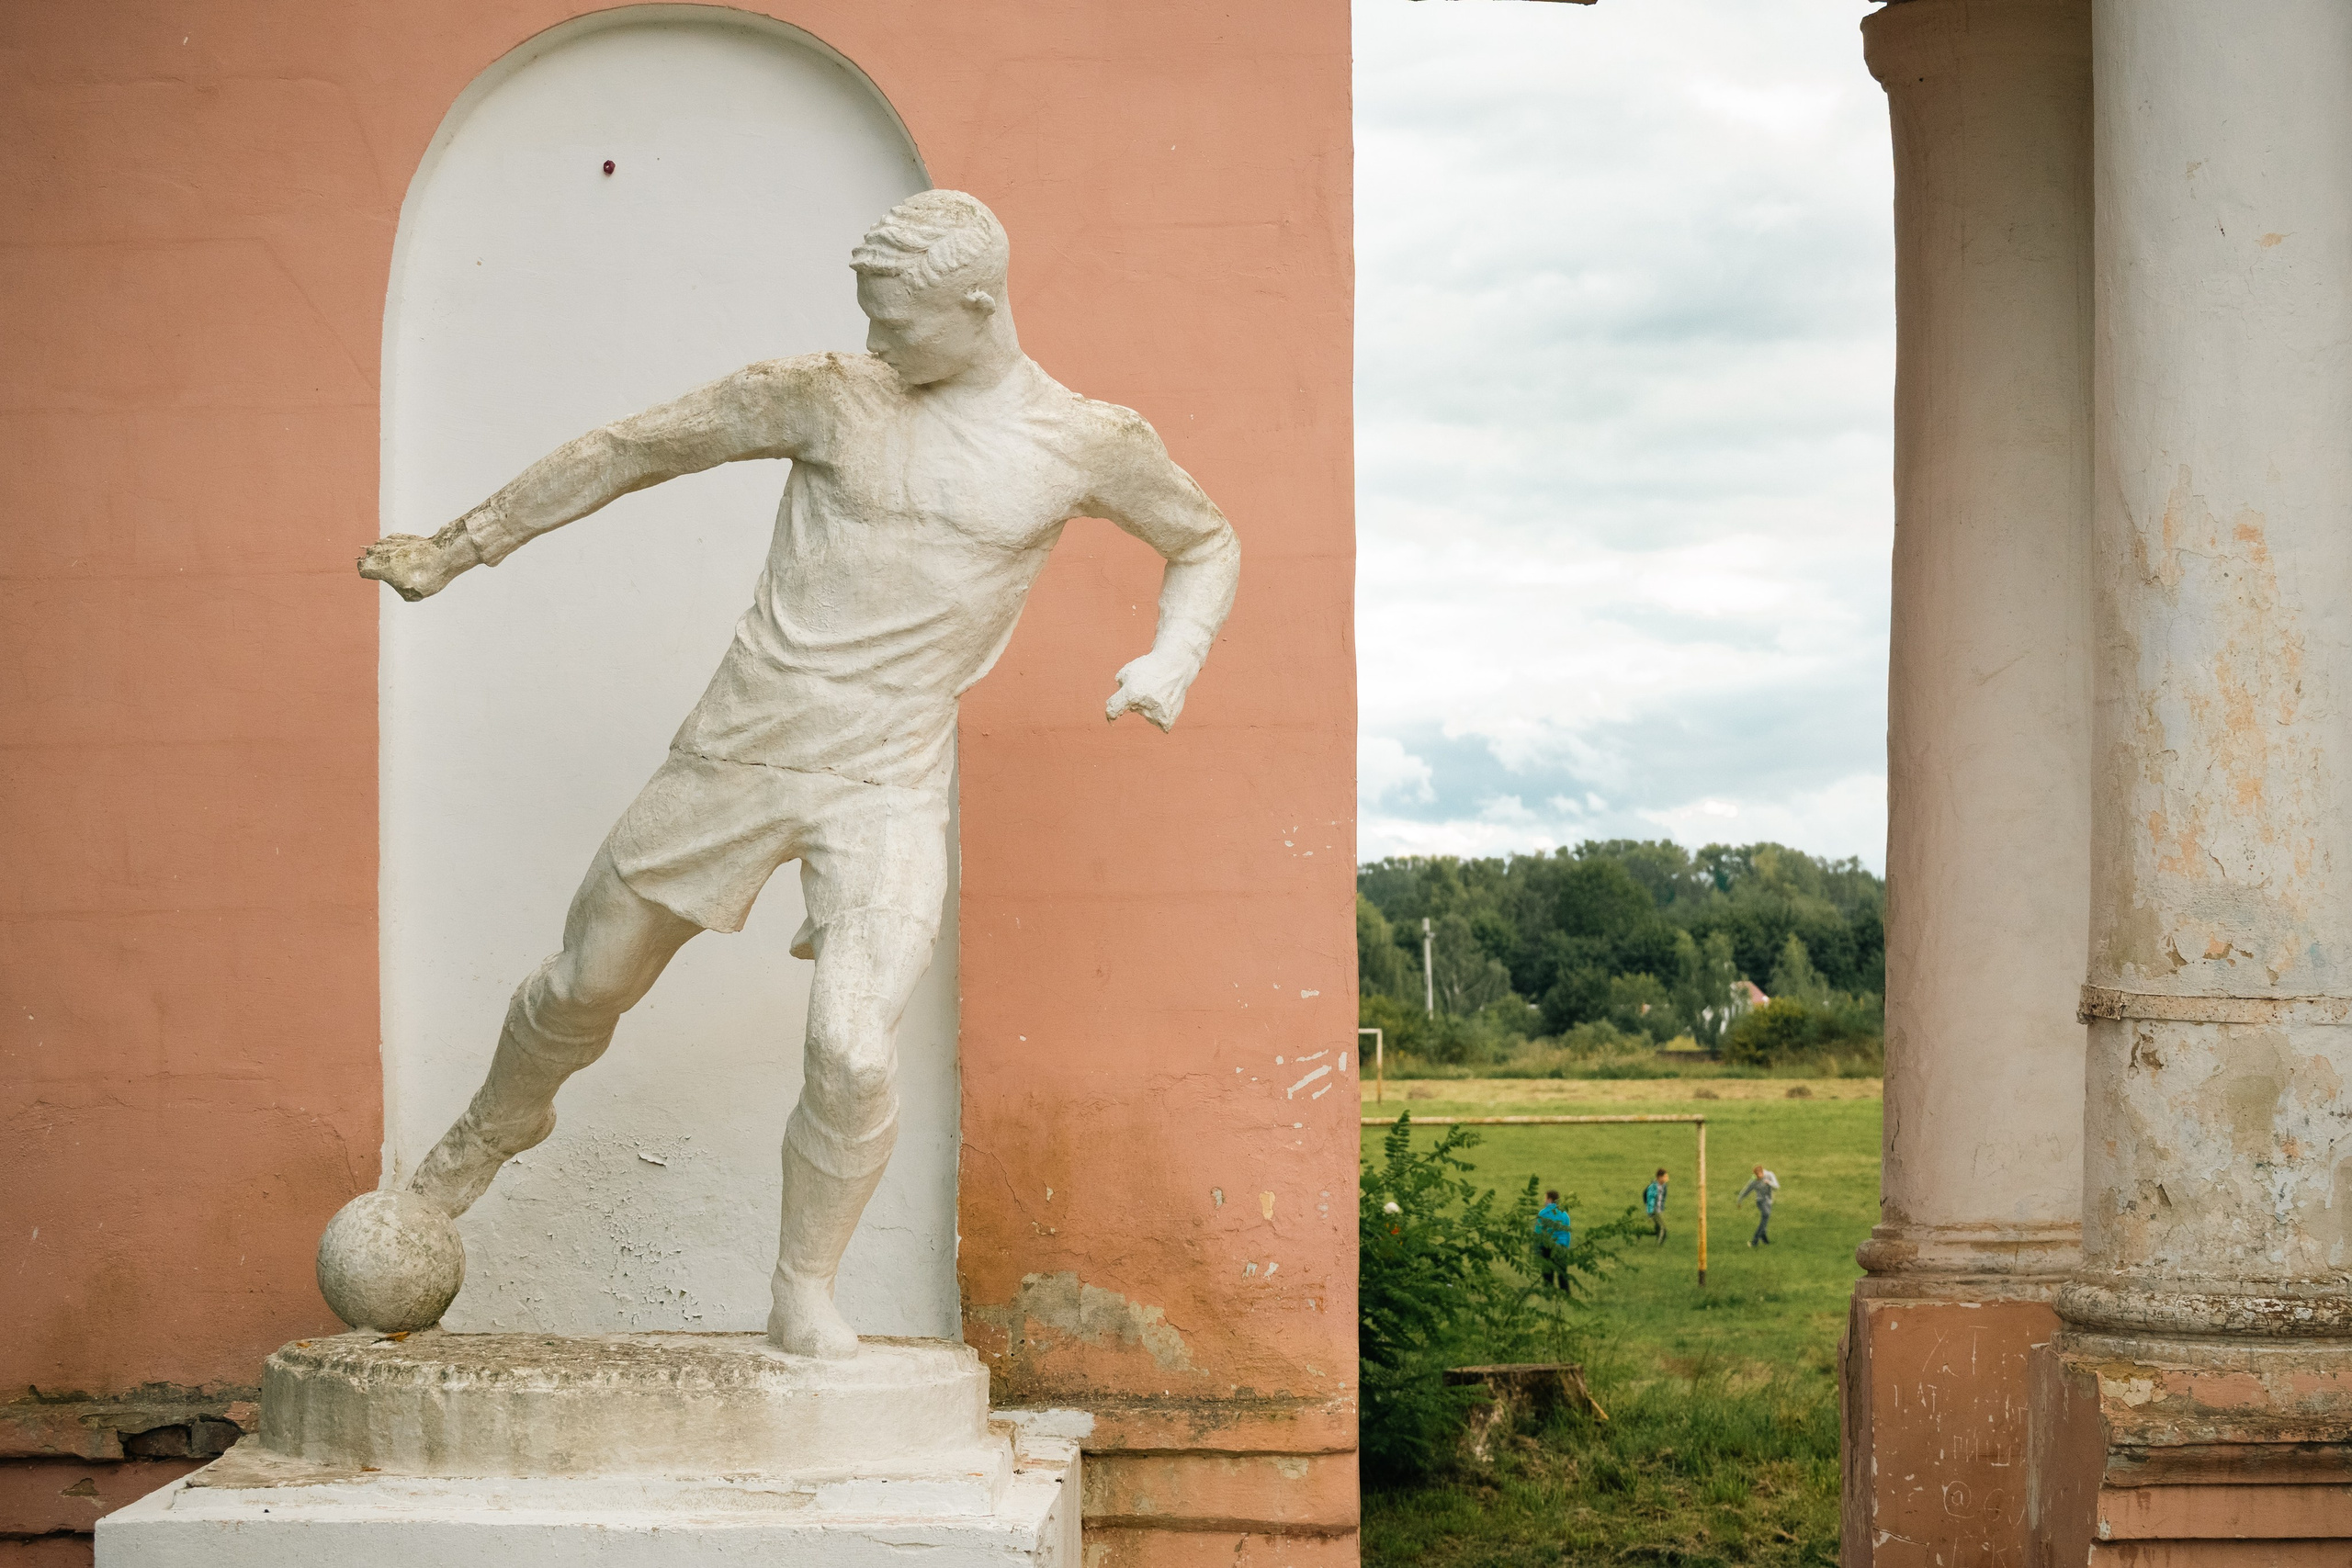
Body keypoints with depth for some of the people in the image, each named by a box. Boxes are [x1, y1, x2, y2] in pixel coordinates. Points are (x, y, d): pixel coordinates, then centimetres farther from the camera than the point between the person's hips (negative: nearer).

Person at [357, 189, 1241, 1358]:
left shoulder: (1086, 444, -1)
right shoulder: (824, 396, -2)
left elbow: (1206, 543, 17)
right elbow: (631, 451, 6)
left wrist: (1172, 659, -3)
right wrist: (458, 548, 8)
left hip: (888, 783, -1)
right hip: (738, 746, 2)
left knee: (855, 1055, -19)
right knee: (585, 987, 14)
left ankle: (803, 1296, 5)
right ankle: (493, 1133, 48)